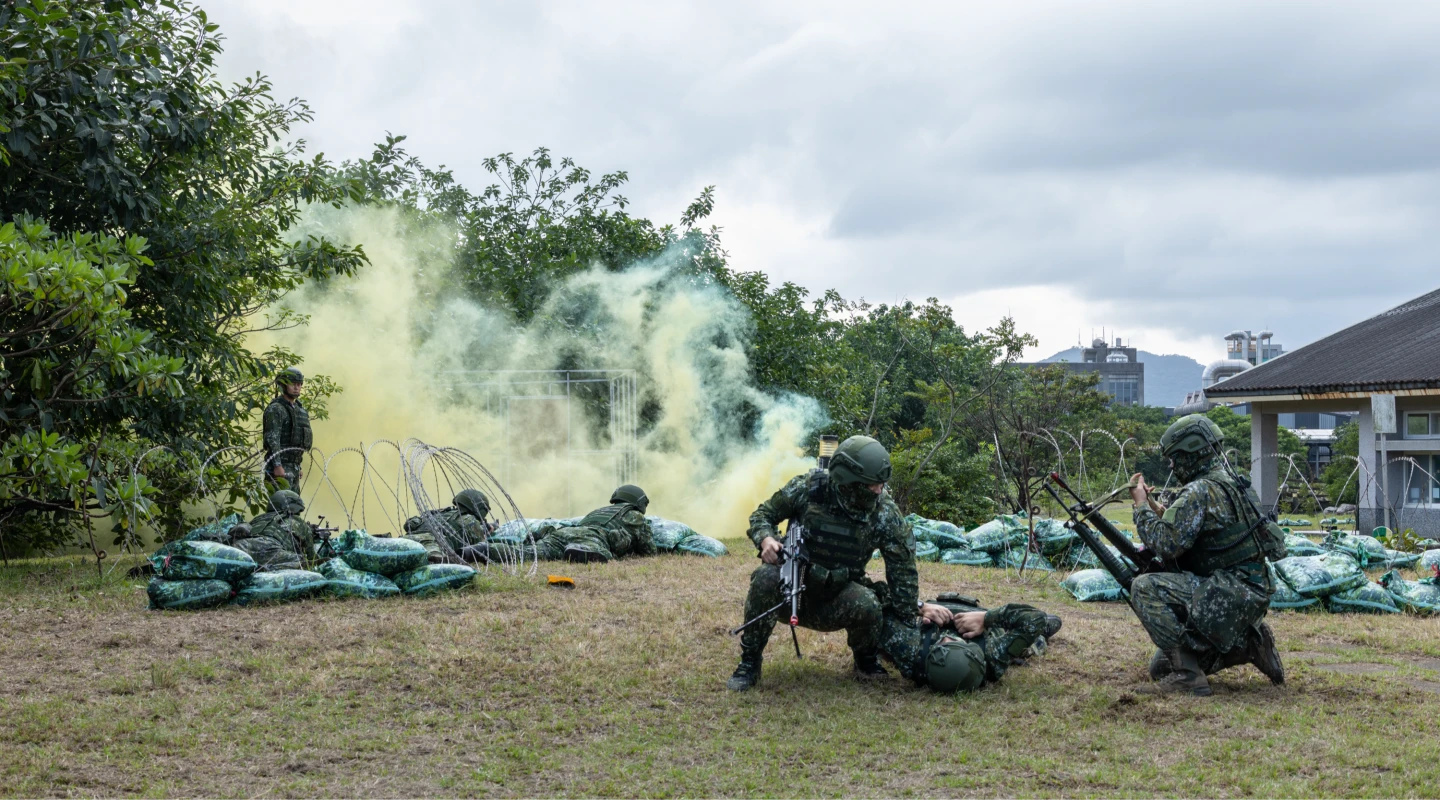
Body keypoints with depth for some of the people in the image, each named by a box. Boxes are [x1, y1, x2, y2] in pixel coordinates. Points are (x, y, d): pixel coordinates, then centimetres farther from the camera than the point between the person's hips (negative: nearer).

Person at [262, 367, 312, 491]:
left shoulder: (299, 409, 17)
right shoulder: (275, 409, -11)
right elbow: (272, 439, -19)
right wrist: (277, 465, -26)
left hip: (294, 466, 9)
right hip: (280, 465, -9)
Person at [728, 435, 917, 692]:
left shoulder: (885, 514, -11)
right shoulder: (807, 488, -13)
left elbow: (903, 572, -5)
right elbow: (762, 515, -1)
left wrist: (909, 621, -5)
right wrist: (766, 539, -24)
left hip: (835, 601, 0)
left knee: (867, 605, -32)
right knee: (766, 577, -33)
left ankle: (866, 660, 5)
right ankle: (749, 663, -15)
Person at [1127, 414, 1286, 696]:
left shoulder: (1199, 491, -17)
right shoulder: (1228, 483, 16)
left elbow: (1165, 544, -23)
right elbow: (1186, 538, 23)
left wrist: (1141, 506, -9)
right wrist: (1159, 511, 12)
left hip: (1229, 596, -10)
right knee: (1161, 668, 13)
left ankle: (1186, 675, -18)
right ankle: (1248, 644, 13)